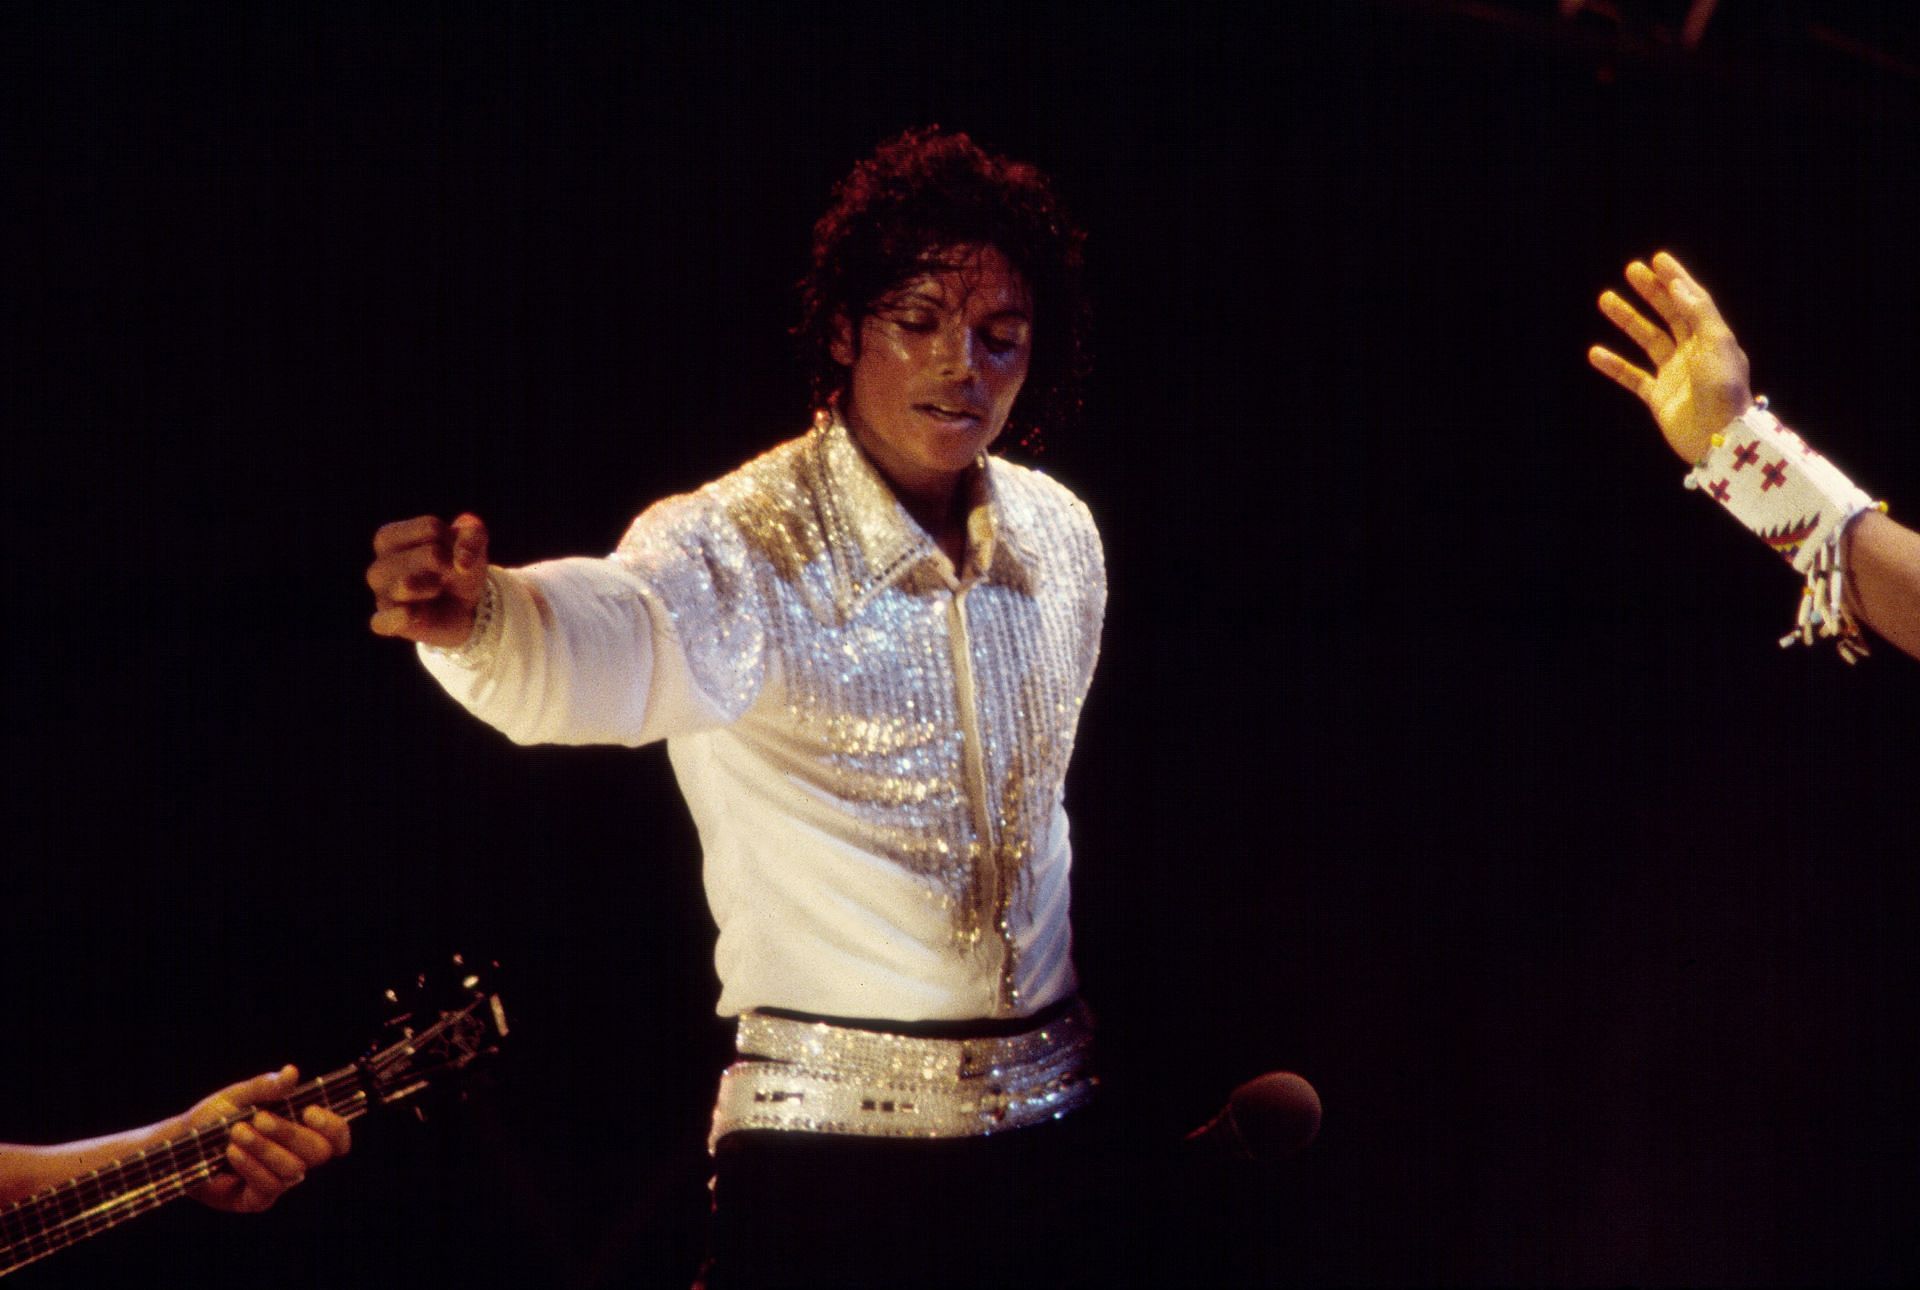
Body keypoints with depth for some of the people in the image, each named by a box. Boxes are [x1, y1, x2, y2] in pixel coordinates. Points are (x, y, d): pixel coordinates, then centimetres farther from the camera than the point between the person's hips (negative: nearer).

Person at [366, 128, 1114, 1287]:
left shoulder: (1060, 537, 5)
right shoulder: (741, 549, -16)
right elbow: (609, 646, -38)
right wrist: (480, 617, -61)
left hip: (1041, 1135, 6)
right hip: (824, 1141, -6)